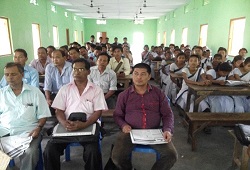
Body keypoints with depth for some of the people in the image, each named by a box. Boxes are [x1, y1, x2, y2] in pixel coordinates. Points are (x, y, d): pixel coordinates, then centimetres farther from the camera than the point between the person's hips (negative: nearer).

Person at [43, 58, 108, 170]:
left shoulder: (96, 90, 5)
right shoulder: (65, 89, 11)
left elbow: (97, 112, -2)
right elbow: (59, 111, 7)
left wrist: (84, 125, -20)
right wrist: (64, 123, -16)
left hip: (88, 127, -2)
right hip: (67, 126, 2)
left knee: (93, 151, -27)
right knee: (50, 150, -18)